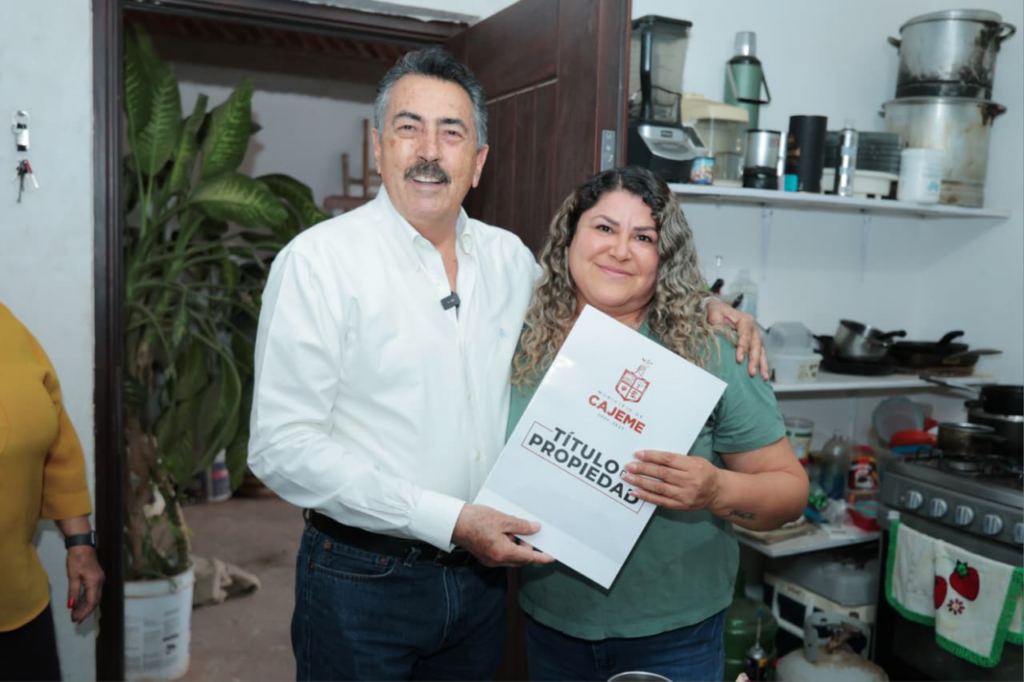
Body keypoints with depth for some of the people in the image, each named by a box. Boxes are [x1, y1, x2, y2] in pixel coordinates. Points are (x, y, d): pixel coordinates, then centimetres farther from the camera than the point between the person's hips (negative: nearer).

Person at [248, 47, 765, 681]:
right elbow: (283, 445, -17)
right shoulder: (319, 260, -13)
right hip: (362, 579, -4)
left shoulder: (509, 256, 3)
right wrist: (448, 521, -21)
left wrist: (704, 309, 6)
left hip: (480, 570, 5)